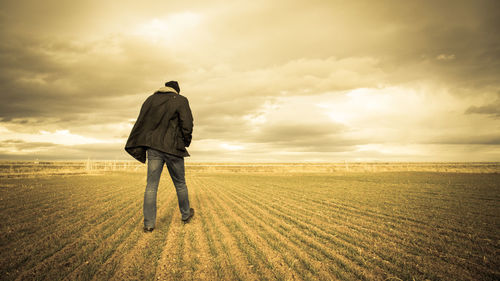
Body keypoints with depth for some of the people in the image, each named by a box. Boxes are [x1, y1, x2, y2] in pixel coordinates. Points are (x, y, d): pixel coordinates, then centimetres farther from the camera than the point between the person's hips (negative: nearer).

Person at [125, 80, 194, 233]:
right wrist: (186, 142, 7)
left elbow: (140, 123, 9)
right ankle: (186, 215, 28)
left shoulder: (150, 99, 14)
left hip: (153, 147, 3)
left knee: (151, 184, 2)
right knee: (180, 183, 12)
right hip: (173, 147, -3)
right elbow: (187, 123, -9)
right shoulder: (180, 100, 2)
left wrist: (138, 148, 9)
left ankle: (149, 223, 0)